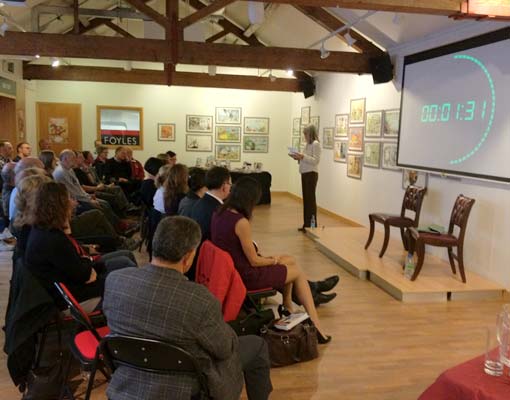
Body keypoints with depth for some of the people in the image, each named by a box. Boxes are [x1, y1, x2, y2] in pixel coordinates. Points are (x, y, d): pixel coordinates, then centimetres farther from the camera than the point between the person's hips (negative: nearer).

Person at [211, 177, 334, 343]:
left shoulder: (218, 214, -1)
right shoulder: (241, 222, -27)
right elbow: (254, 261, -18)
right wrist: (273, 260, 0)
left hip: (232, 268, 8)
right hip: (246, 277, -8)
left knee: (290, 261, 20)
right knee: (298, 272, 10)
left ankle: (287, 310, 31)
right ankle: (315, 325, 14)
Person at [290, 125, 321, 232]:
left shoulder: (315, 144, -10)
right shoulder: (308, 144, 15)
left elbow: (315, 161, -17)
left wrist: (303, 156, -23)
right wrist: (298, 158, 3)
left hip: (311, 174, -8)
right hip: (305, 174, 8)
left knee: (310, 199, -5)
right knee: (306, 199, 10)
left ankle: (312, 225, 1)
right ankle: (306, 224, 16)